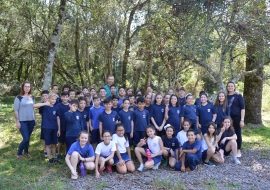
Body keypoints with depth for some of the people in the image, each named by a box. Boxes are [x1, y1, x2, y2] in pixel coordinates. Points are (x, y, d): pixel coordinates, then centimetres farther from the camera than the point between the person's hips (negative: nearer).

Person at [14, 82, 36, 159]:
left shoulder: (32, 97, 7)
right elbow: (16, 110, -8)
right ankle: (19, 153, 12)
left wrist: (35, 119, 15)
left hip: (31, 121, 5)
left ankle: (26, 152, 28)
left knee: (28, 138, 10)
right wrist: (17, 122, -12)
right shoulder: (18, 97, -8)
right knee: (26, 138, -9)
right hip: (22, 121, -5)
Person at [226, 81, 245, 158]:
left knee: (238, 134, 3)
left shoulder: (238, 96, -1)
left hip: (237, 118, -3)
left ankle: (238, 151, 13)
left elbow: (242, 108, -4)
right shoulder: (225, 96, 9)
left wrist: (242, 120, -12)